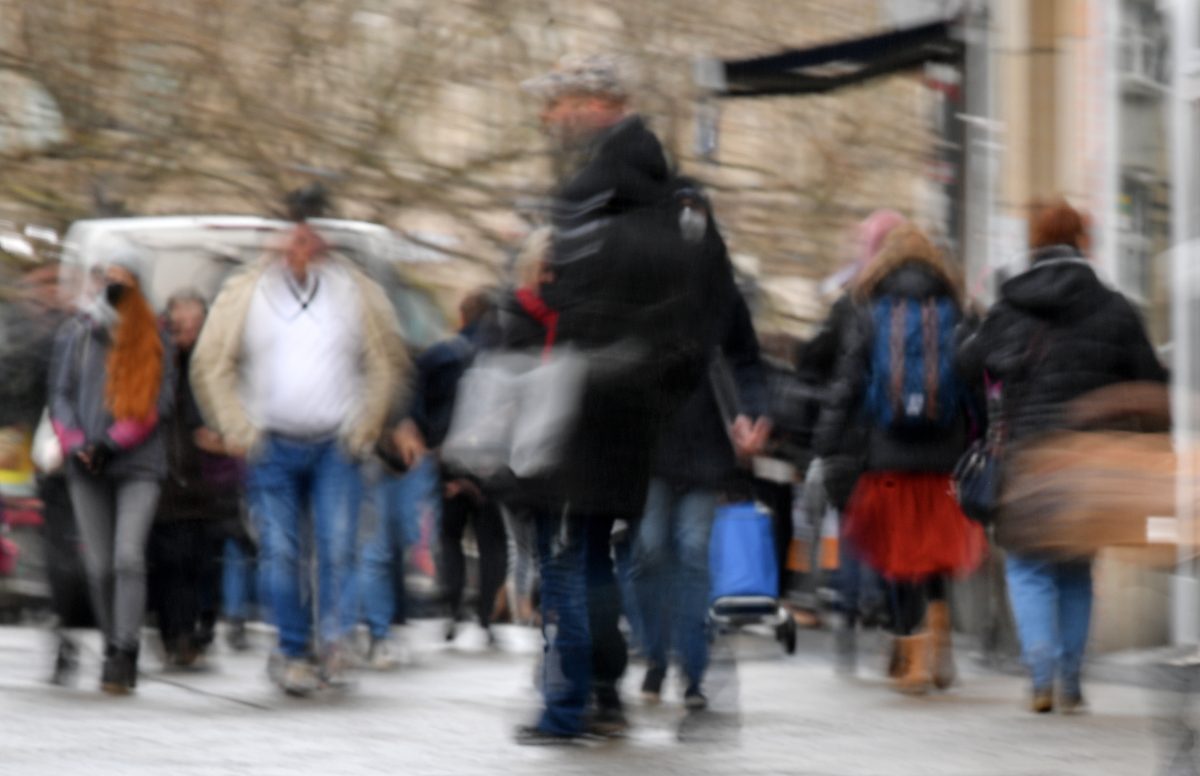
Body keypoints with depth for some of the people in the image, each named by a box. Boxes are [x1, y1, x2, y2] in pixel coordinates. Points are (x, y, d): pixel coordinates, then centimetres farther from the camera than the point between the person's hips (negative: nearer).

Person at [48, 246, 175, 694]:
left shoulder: (153, 340, 3)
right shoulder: (74, 335, 11)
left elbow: (159, 402, -2)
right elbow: (60, 395, 10)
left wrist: (113, 442, -11)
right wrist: (76, 444, -7)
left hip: (139, 464, -3)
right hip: (88, 470, 3)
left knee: (128, 556, -16)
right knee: (98, 565, 2)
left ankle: (122, 656, -18)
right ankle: (116, 648, 15)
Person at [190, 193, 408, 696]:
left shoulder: (357, 291, 5)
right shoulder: (246, 291, 3)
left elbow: (389, 365, 10)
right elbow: (211, 366, 6)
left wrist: (364, 427, 1)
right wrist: (237, 429, -2)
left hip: (336, 446, 0)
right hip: (271, 446, 0)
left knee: (338, 544, -14)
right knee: (281, 552, 0)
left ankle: (334, 639, -5)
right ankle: (293, 651, 8)